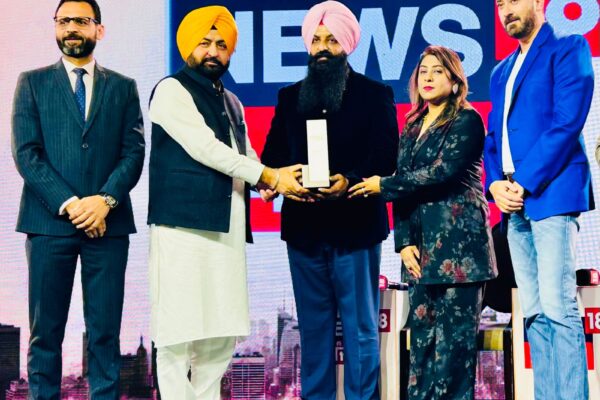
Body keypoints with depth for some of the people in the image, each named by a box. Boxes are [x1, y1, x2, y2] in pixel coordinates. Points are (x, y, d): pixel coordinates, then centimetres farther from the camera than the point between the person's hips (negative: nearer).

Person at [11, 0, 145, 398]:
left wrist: (105, 200, -13)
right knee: (46, 331, 2)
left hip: (108, 223, 1)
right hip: (49, 220, -1)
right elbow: (26, 153, 0)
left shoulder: (124, 88, 13)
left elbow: (134, 152, 4)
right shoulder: (32, 83, 9)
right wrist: (69, 204, -12)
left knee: (105, 331, 2)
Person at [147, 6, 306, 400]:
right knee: (180, 327, -7)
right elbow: (205, 148, -12)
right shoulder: (172, 90, -2)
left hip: (229, 227, 7)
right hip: (185, 224, -7)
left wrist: (278, 179, -3)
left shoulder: (232, 102, 22)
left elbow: (246, 157, 20)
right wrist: (269, 176, -12)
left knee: (223, 329, 7)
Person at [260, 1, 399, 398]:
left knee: (361, 327, 1)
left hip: (355, 225, -4)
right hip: (304, 226, 4)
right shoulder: (290, 96, 15)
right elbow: (272, 155, 10)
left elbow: (386, 157, -5)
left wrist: (350, 182, -22)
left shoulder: (375, 94, 3)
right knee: (313, 327, 10)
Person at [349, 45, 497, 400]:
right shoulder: (412, 128, 18)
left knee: (454, 334, -5)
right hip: (422, 246, 6)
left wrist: (382, 185, -6)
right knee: (422, 332, 5)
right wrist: (405, 241, 1)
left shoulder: (467, 121, -1)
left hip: (457, 242, -6)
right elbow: (404, 187, 13)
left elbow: (442, 172, -13)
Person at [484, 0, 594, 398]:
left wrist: (524, 183, -14)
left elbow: (567, 124, -11)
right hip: (515, 202, 7)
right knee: (535, 313, 6)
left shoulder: (568, 49, 0)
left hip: (551, 194, -7)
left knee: (558, 307, -12)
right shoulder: (502, 71, 22)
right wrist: (495, 184, 0)